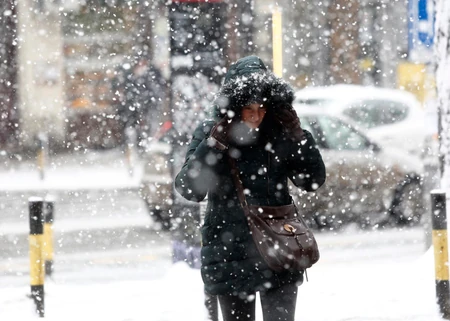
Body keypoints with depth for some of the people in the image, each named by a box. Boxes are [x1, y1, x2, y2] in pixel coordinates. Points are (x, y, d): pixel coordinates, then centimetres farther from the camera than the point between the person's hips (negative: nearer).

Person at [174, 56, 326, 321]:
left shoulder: (279, 135, -2)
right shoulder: (209, 135, -5)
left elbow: (313, 180, 1)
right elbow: (189, 189, -13)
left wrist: (299, 138, -11)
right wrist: (213, 145, -23)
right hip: (230, 256, 0)